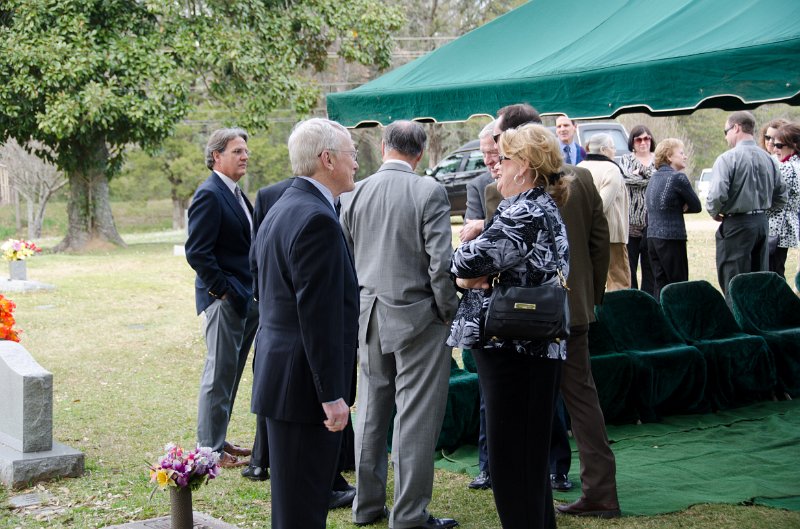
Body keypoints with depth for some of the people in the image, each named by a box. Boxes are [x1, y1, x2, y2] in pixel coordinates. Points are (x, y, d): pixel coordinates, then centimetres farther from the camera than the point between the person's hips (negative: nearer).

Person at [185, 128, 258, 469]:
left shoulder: (236, 195, 15)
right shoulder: (209, 195, -14)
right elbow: (197, 252, -20)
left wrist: (250, 293, 13)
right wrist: (223, 290, -17)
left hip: (243, 299, 9)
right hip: (223, 299, -9)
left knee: (230, 373, 15)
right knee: (219, 374, -3)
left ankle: (218, 439, 26)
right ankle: (210, 449, 6)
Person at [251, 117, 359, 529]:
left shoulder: (280, 210, 15)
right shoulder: (317, 218, -18)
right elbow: (319, 314, -22)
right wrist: (333, 394, -19)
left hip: (278, 371, 10)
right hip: (305, 380, -10)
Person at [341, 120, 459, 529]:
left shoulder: (355, 194, 2)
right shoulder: (429, 192, -12)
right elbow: (440, 262, -15)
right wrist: (448, 313, -3)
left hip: (370, 316, 5)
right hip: (417, 315, -5)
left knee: (371, 411, 14)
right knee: (416, 418, 1)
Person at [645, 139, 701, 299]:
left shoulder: (654, 177, 12)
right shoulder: (678, 177, -11)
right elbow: (696, 206, -5)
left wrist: (676, 207, 4)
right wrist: (682, 207, 9)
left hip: (652, 236, 8)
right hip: (671, 238, -8)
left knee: (660, 284, 9)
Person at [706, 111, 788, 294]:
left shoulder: (727, 158, -12)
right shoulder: (768, 159, 7)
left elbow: (717, 195, -20)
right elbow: (781, 198, 12)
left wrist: (714, 212, -2)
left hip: (737, 225, -6)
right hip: (763, 223, 6)